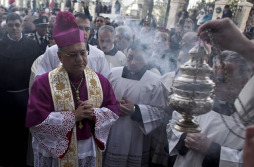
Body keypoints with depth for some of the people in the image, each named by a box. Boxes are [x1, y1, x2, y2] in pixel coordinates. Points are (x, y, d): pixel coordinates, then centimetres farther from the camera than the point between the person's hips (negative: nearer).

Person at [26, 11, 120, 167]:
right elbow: (36, 120, -18)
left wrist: (94, 113, -20)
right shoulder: (44, 83, -13)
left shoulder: (100, 80, -3)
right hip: (55, 152, -2)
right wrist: (74, 116, -22)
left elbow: (114, 109, -1)